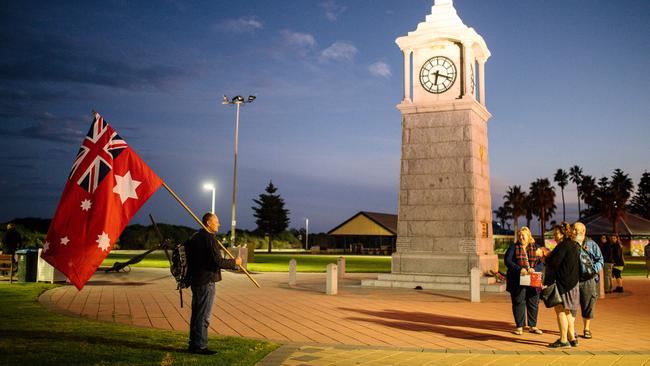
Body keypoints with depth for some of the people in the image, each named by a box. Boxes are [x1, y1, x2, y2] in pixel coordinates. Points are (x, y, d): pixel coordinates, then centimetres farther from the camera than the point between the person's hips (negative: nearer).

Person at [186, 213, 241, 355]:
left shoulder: (195, 237, 14)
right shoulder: (209, 238, -16)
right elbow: (218, 261, -21)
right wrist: (234, 262, -9)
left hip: (195, 280, 10)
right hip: (206, 282, -10)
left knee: (196, 313, 16)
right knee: (203, 315, -3)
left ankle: (193, 344, 24)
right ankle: (200, 346, 2)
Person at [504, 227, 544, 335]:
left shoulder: (536, 247, 8)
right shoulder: (513, 247, 3)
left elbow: (541, 262, 1)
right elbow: (507, 261, -8)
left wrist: (534, 269, -20)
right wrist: (520, 269, -21)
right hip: (517, 281, -2)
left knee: (533, 303, 7)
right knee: (518, 303, -1)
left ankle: (532, 326, 20)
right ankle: (519, 327, 8)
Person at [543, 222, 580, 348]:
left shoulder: (563, 245, -16)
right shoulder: (573, 245, 14)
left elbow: (554, 263, -20)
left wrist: (545, 259, -1)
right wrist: (550, 256, 14)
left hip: (562, 283, -10)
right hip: (572, 282, 10)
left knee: (560, 310, -3)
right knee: (567, 312, 16)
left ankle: (563, 340, 0)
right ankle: (572, 338, 21)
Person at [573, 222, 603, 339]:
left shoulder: (592, 244, 5)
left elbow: (600, 260, 5)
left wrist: (593, 270, -11)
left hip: (588, 279, 0)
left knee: (588, 304, 5)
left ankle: (587, 329, 18)